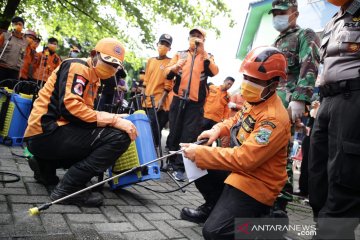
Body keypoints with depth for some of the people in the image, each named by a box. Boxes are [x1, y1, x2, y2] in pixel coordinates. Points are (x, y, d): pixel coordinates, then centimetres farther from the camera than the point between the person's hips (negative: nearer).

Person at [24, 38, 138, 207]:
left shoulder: (93, 78, 19)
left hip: (49, 135, 10)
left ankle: (45, 165, 19)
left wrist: (116, 119, 4)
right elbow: (69, 105, -23)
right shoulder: (77, 67, -9)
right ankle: (68, 188, -17)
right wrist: (114, 120, -24)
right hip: (46, 133, -10)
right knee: (119, 137, -20)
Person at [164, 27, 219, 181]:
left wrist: (202, 52, -15)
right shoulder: (180, 54, 13)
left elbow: (214, 72, -12)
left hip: (196, 103, -2)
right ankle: (172, 161, 23)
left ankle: (179, 167, 2)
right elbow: (167, 74, 3)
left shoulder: (208, 57, 9)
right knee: (174, 132, 8)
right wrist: (175, 67, -19)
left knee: (188, 135, -3)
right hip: (178, 100, 2)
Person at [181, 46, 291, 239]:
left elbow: (244, 159, -33)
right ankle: (216, 206, 26)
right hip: (239, 168, 10)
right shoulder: (254, 100, 1)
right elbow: (238, 120, 21)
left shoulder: (274, 119, -28)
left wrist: (200, 154, -28)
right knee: (197, 163, 14)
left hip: (256, 183, -9)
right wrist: (218, 129, 0)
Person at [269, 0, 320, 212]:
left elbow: (309, 68, -12)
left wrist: (299, 99, -25)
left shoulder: (305, 36, 3)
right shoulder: (276, 43, 28)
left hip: (286, 102, -8)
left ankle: (280, 206, -5)